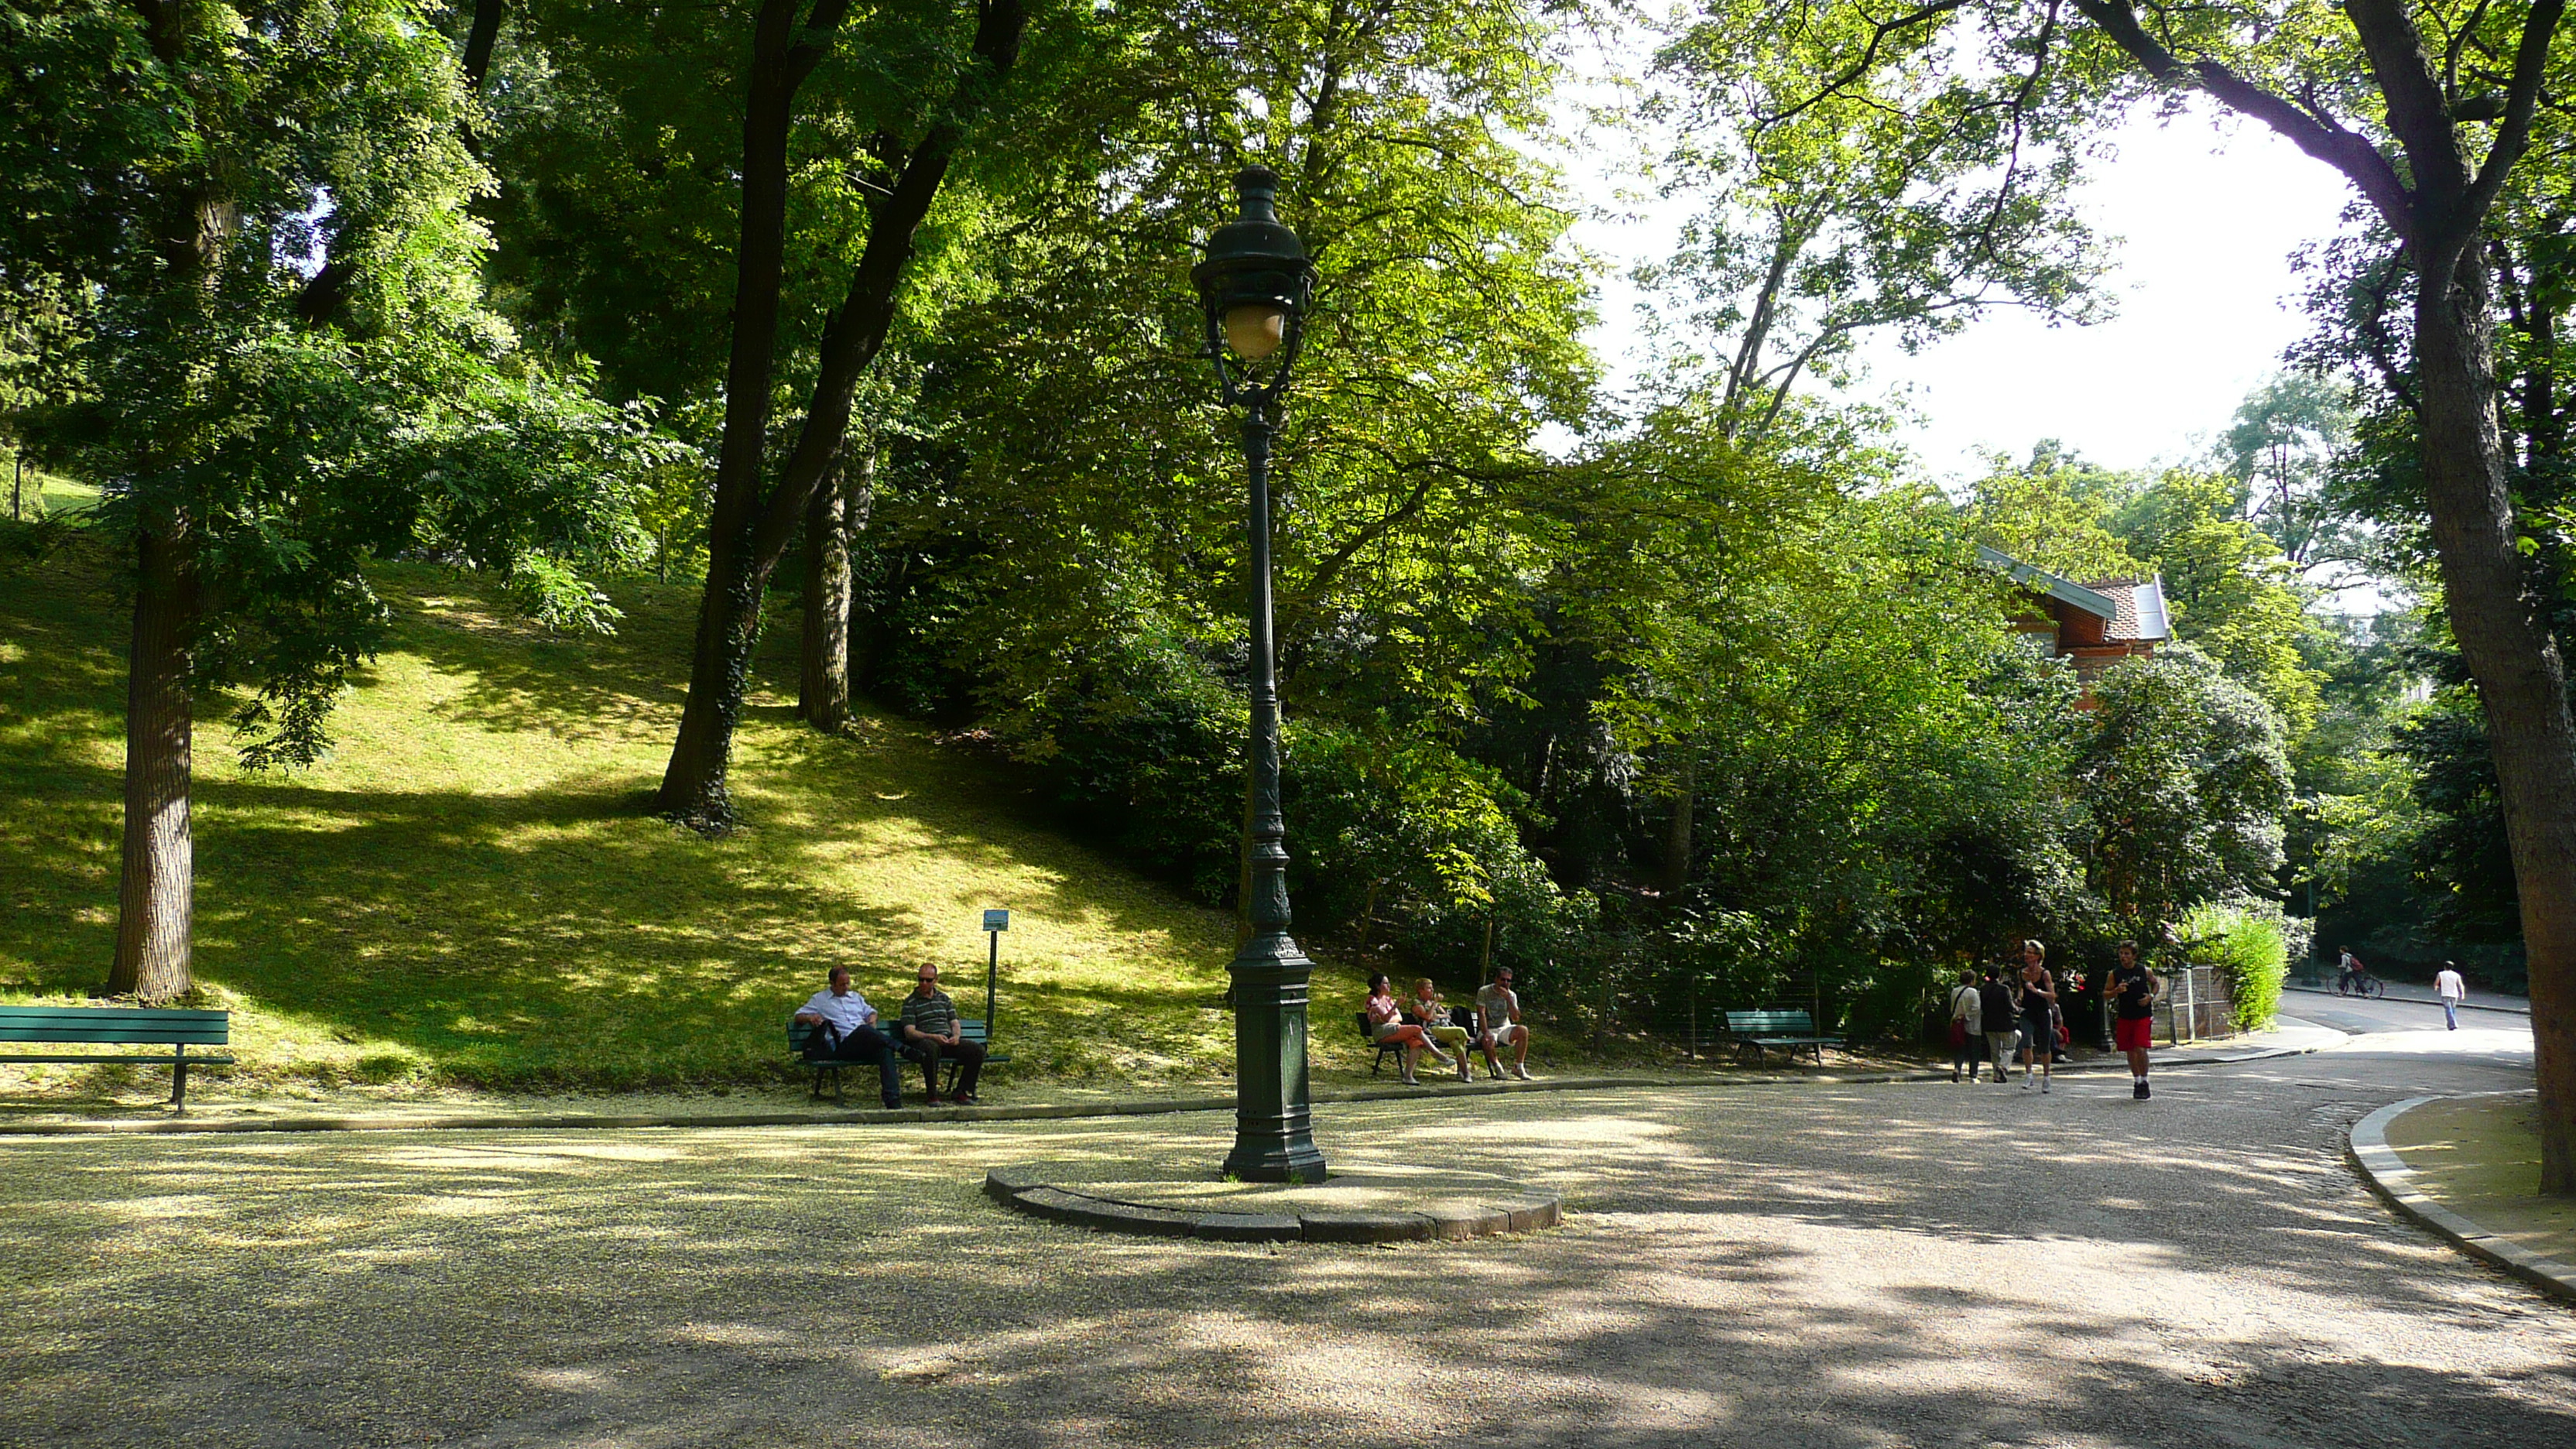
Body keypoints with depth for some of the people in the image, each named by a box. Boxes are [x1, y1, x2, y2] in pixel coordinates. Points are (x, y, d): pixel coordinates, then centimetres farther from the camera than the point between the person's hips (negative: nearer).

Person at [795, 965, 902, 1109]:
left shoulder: (855, 997, 33)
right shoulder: (820, 999, 21)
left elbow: (871, 1011, 40)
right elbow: (798, 1015, 17)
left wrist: (872, 1018, 14)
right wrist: (809, 1018, -7)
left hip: (866, 1045, 4)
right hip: (844, 1045, -4)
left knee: (885, 1050, -32)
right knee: (864, 1030, -41)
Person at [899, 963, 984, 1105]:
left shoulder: (944, 998, 21)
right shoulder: (910, 1002, 5)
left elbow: (955, 1023, 18)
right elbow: (909, 1032, -7)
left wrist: (956, 1036, -7)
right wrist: (933, 1037, -23)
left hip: (948, 1041, 5)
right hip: (924, 1040, -5)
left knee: (978, 1049, -16)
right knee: (931, 1048, -42)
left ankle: (961, 1092, -11)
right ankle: (933, 1096, -30)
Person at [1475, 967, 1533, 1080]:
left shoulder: (1511, 995, 5)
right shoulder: (1484, 992, -4)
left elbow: (1515, 1018, -7)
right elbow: (1481, 1014, -14)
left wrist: (1508, 998, -17)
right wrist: (1486, 1033, -29)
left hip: (1504, 1028, 4)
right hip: (1488, 1029, -4)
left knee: (1523, 1030, -26)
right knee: (1488, 1042, -38)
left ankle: (1518, 1068, -18)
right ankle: (1497, 1068, -8)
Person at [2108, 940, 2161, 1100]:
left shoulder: (2145, 971, -2)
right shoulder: (2114, 974, 0)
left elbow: (2156, 984, 16)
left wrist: (2151, 996, -3)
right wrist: (2116, 991, -16)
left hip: (2143, 1016, -2)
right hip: (2124, 1017, 2)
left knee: (2140, 1049, -12)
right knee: (2130, 1051, 9)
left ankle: (2144, 1082, 1)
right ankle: (2137, 1081, 23)